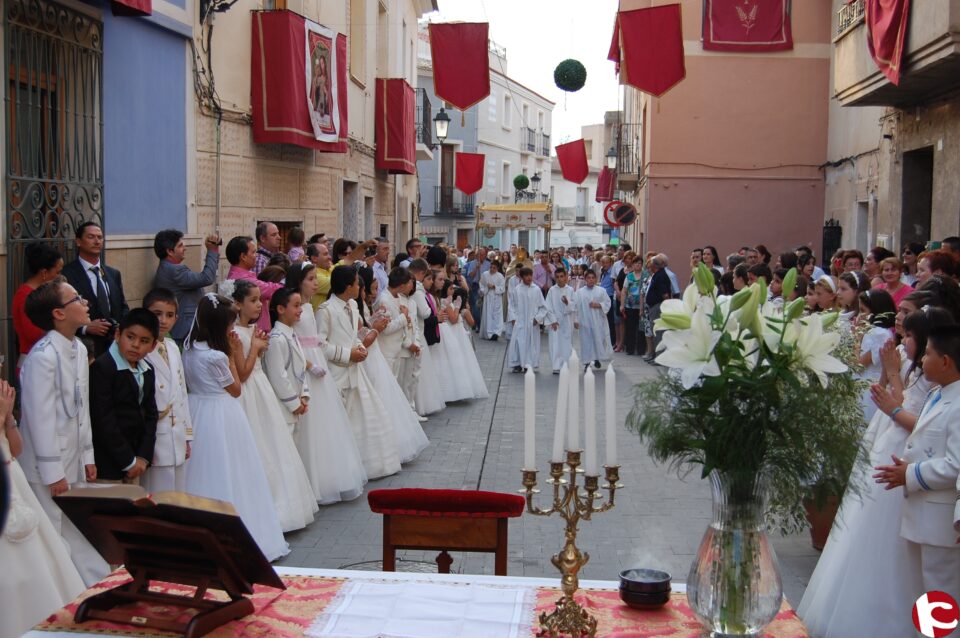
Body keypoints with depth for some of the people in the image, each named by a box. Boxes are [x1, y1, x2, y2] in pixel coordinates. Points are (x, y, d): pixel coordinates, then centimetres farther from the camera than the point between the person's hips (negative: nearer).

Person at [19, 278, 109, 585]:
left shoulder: (79, 349, 7)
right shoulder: (43, 357, -20)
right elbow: (40, 417, -20)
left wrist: (88, 455, 14)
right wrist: (53, 473, -16)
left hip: (74, 464, 8)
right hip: (48, 469, -8)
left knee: (81, 535, 15)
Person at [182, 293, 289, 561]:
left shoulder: (189, 347, 4)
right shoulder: (216, 356, -20)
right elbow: (235, 389, -7)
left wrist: (228, 353, 5)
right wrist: (232, 355, -3)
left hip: (197, 413, 8)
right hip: (221, 418, -8)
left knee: (203, 477, 14)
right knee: (228, 477, 0)